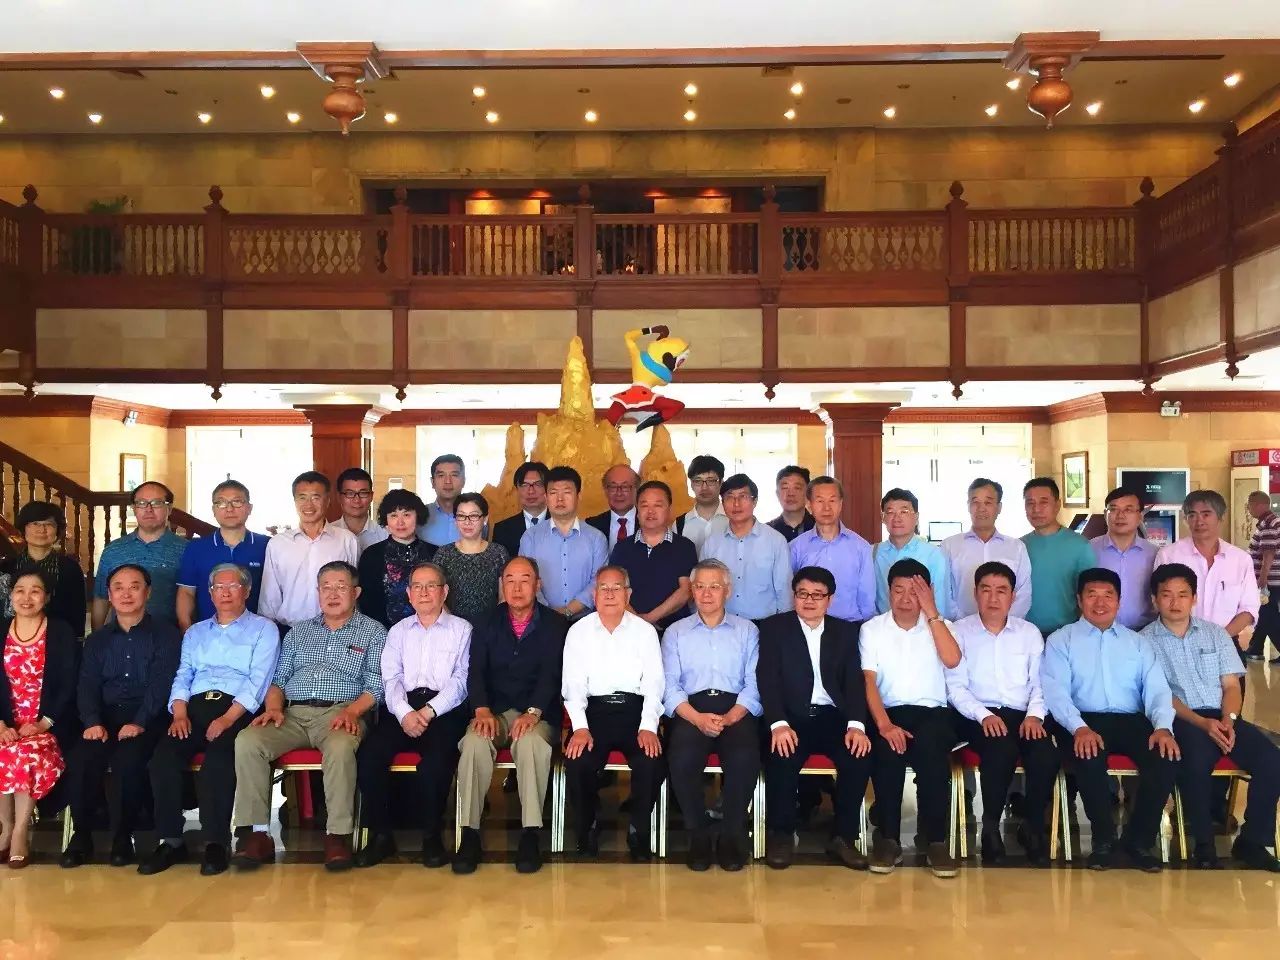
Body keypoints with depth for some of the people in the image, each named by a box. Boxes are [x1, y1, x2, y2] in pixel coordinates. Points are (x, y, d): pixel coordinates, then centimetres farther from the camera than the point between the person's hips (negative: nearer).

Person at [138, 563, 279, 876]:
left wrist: (227, 719, -16)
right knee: (164, 755, -24)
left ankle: (216, 841, -24)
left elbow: (258, 681, -2)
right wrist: (180, 713, -4)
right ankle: (170, 841, -16)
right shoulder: (195, 633, 27)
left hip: (237, 710, -4)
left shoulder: (263, 629, 10)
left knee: (218, 758, -33)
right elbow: (182, 676, 17)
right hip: (195, 706, 4)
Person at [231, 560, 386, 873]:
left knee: (340, 748, -38)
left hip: (340, 713, -4)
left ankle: (338, 834, -28)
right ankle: (257, 833, -20)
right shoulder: (299, 631, 24)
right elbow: (279, 678, 20)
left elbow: (375, 687, 2)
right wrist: (273, 707, -1)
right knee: (247, 741, -24)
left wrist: (351, 711, -16)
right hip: (292, 712, 4)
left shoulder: (373, 632, 11)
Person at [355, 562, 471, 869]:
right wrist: (405, 713, -12)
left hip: (444, 709, -3)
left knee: (437, 757, -33)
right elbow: (391, 680, 9)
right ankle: (381, 834, -12)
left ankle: (432, 835, -15)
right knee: (369, 753, -25)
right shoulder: (398, 631, 21)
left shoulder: (461, 629, 12)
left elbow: (460, 680, 0)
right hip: (403, 708, 3)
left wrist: (429, 711, -15)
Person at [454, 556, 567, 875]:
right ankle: (470, 834, -24)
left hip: (539, 715, -2)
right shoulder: (487, 625, 14)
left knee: (531, 742, -35)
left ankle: (530, 835, -29)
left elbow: (551, 673, -6)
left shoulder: (556, 625, 6)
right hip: (494, 712, 2)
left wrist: (533, 712, -22)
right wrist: (482, 709, -15)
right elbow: (475, 671, 3)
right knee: (474, 742, -30)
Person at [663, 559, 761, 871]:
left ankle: (732, 834, -11)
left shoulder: (747, 631, 16)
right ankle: (698, 834, -9)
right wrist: (698, 718, -13)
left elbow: (754, 685, 5)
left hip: (735, 711, 0)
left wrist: (728, 719, -13)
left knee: (745, 758, -32)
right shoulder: (676, 632, 16)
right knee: (681, 759, -31)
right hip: (691, 710, 0)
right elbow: (670, 686, 5)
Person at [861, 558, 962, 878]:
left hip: (933, 712, 0)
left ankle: (936, 840, -21)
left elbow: (952, 660, -12)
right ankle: (888, 838, -19)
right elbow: (868, 681, -4)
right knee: (887, 750, -34)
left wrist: (931, 612, -11)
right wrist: (884, 724, -19)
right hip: (889, 712, 0)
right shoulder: (872, 629, 7)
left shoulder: (938, 625, 9)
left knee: (931, 751, -34)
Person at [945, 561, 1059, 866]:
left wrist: (1035, 715, -10)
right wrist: (984, 715, -16)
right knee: (1001, 750, -35)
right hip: (977, 716, -2)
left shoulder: (1030, 632, 15)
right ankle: (991, 828, -13)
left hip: (1022, 715, 3)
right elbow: (955, 687, -1)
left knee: (1046, 756, -29)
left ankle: (1032, 828, -5)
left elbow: (1039, 683, 9)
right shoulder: (959, 631, 5)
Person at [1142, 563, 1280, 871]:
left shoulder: (1215, 633, 14)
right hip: (1181, 721, -4)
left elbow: (1231, 685, 10)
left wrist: (1228, 720, -10)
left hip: (1221, 718, 4)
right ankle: (1204, 846, -18)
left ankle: (1252, 840, -6)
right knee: (1197, 761, -36)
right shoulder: (1145, 641, 2)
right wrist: (1202, 723, -17)